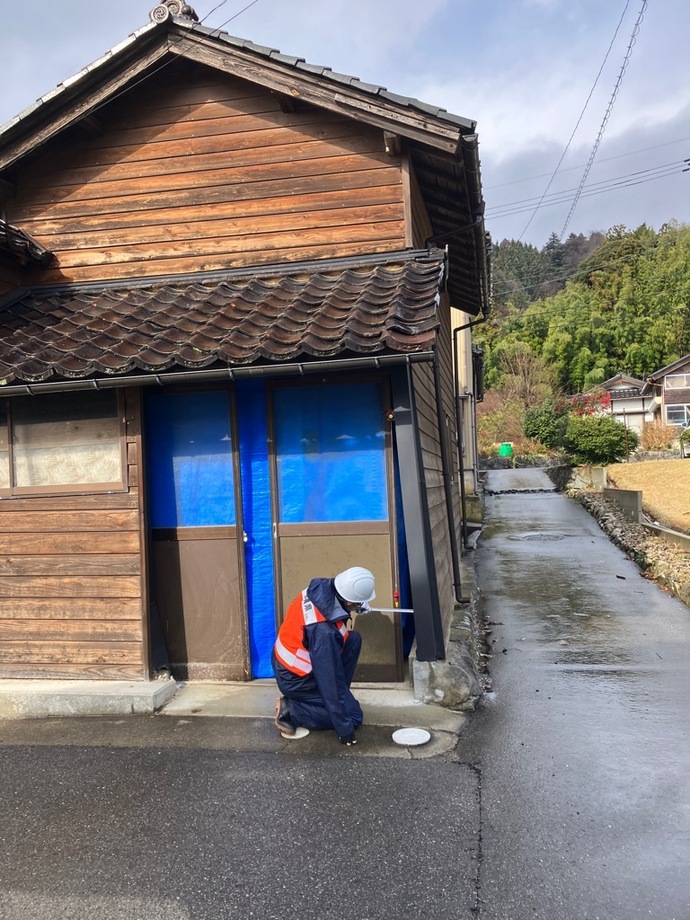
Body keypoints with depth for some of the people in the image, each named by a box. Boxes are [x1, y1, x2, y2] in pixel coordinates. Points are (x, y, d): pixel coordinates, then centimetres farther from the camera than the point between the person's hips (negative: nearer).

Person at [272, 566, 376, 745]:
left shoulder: (322, 587, -16)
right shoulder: (324, 631, -36)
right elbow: (329, 679, -29)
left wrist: (360, 605, 1)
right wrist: (345, 730, -21)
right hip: (295, 679, -8)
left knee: (353, 640, 4)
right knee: (354, 716, 1)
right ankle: (291, 710, -2)